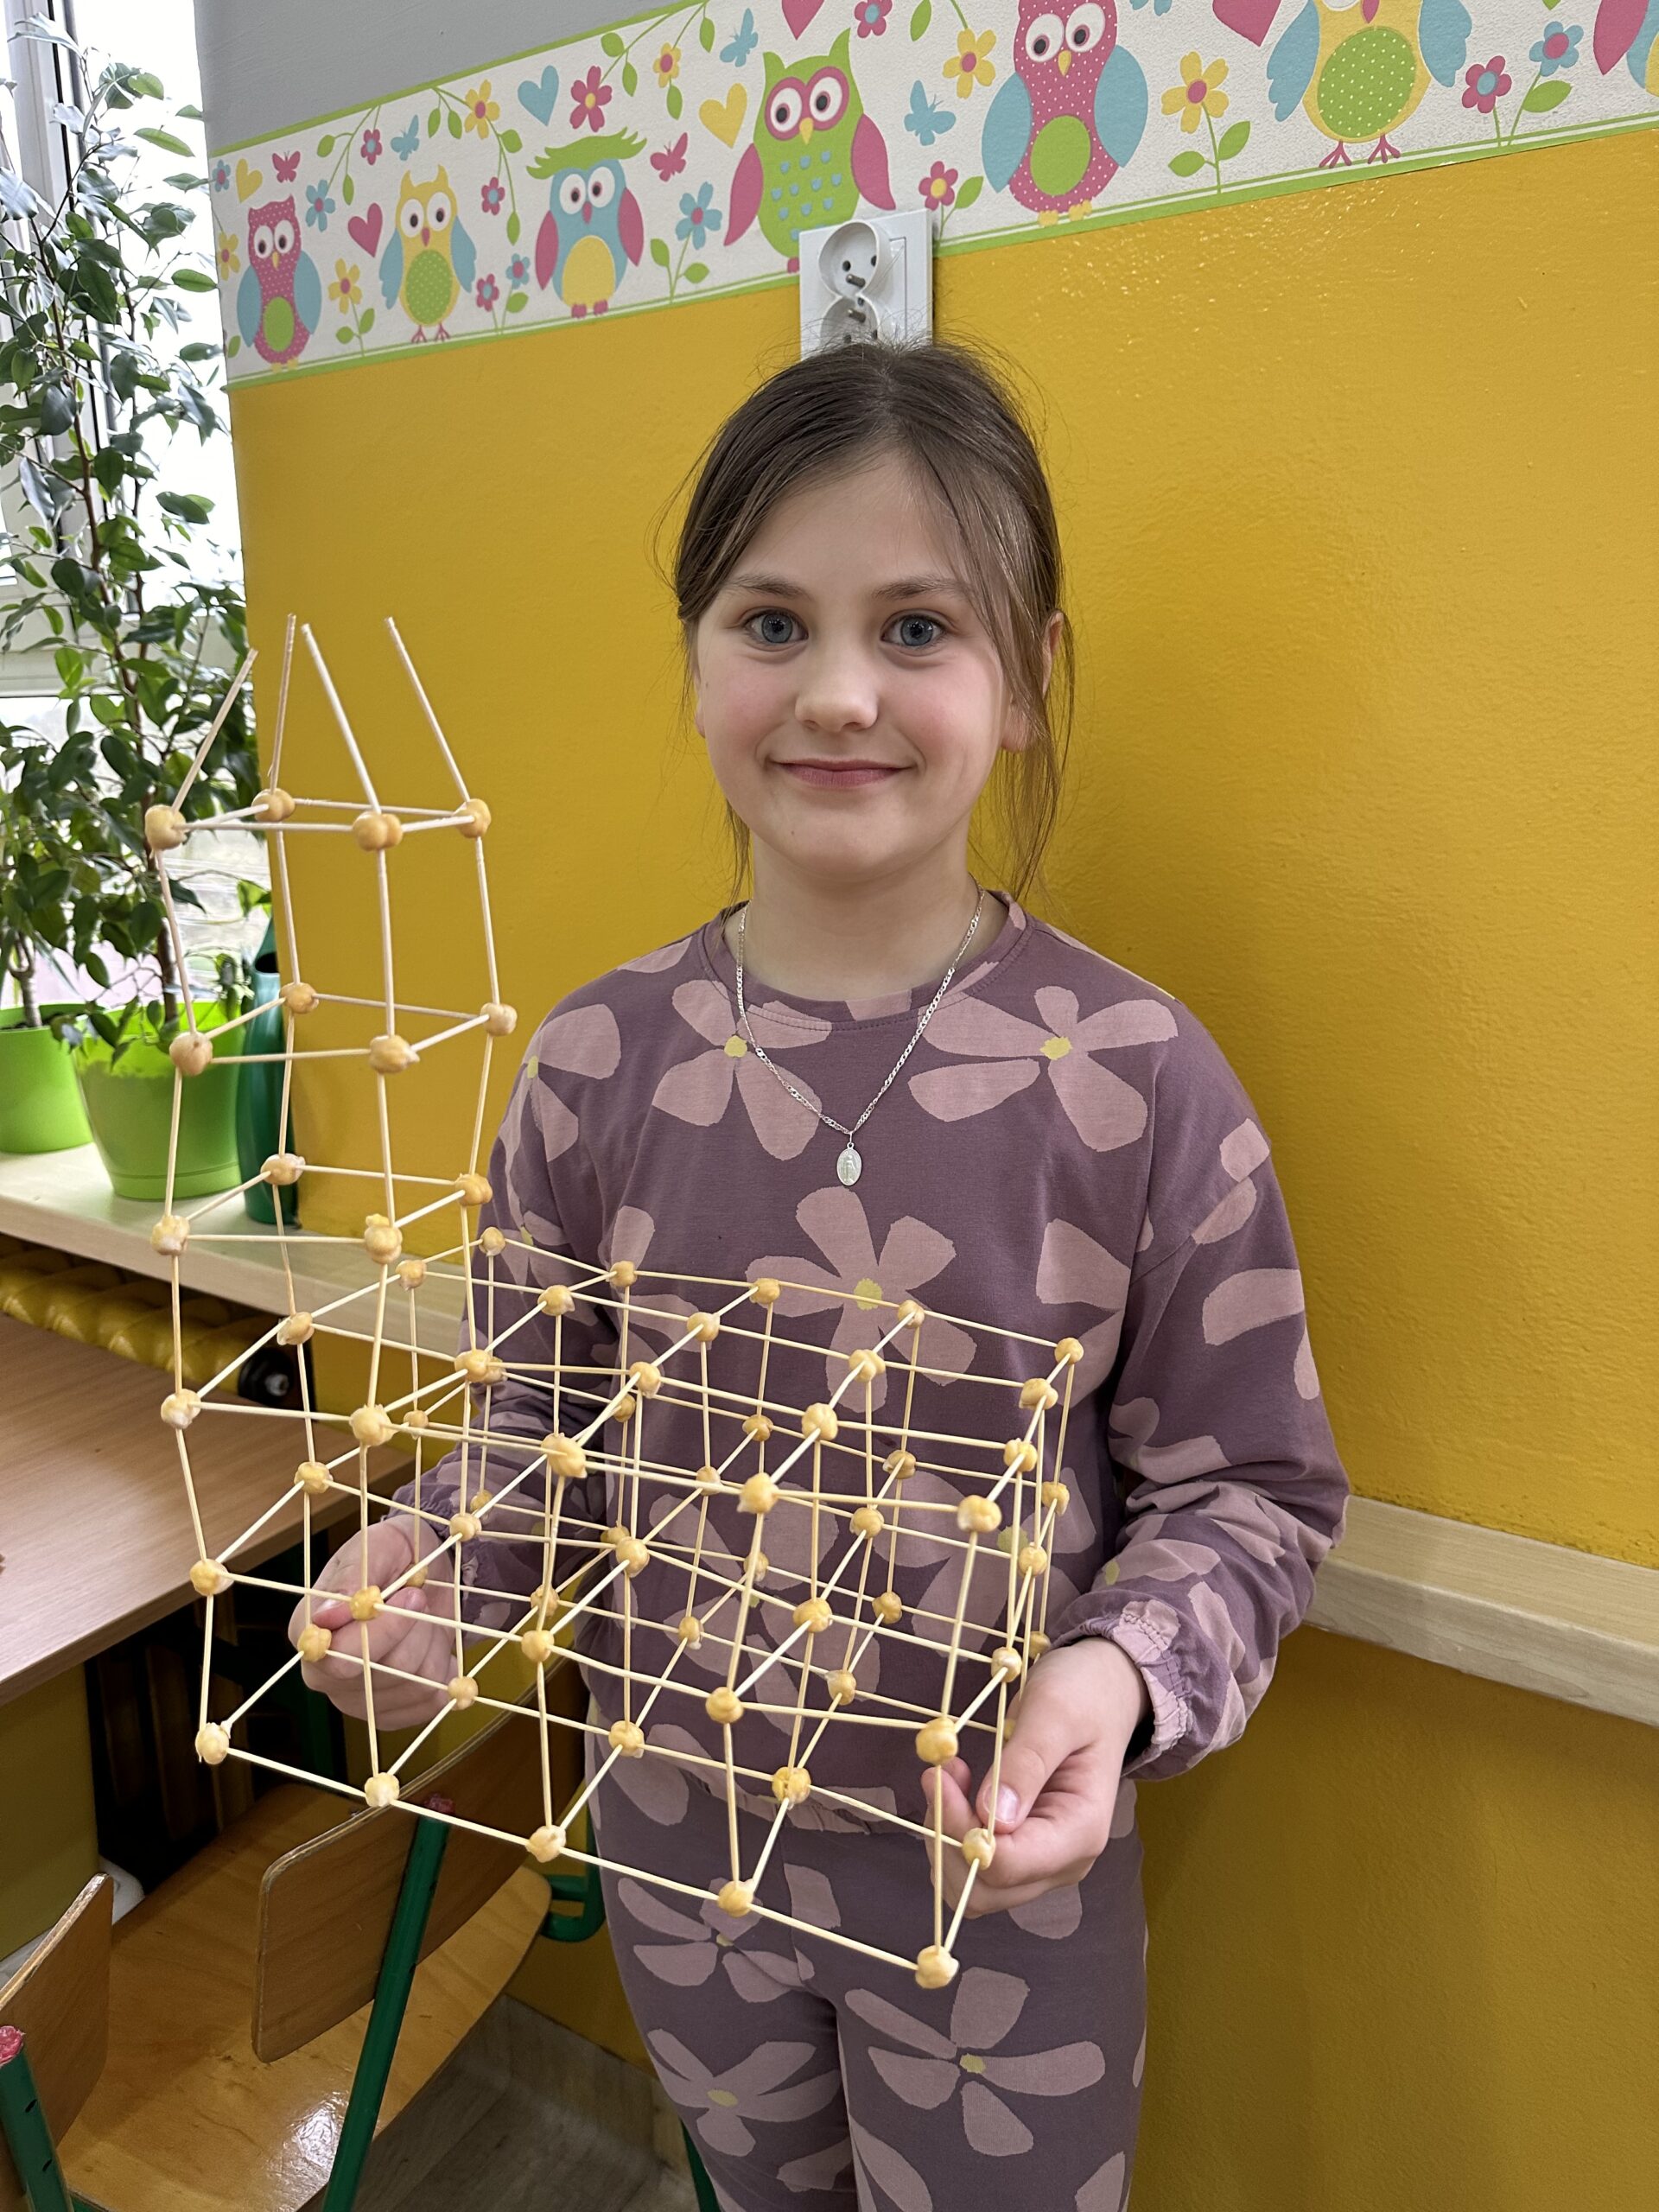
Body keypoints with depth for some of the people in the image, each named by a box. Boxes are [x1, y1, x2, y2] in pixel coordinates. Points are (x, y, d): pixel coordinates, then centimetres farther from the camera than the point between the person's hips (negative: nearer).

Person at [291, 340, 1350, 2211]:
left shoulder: (1136, 1076, -20)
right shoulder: (599, 1058, -12)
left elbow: (1250, 1480, -11)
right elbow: (538, 1409, 0)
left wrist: (1122, 1673, -28)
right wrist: (438, 1568, -19)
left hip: (1001, 1854, -2)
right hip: (675, 1830, 3)